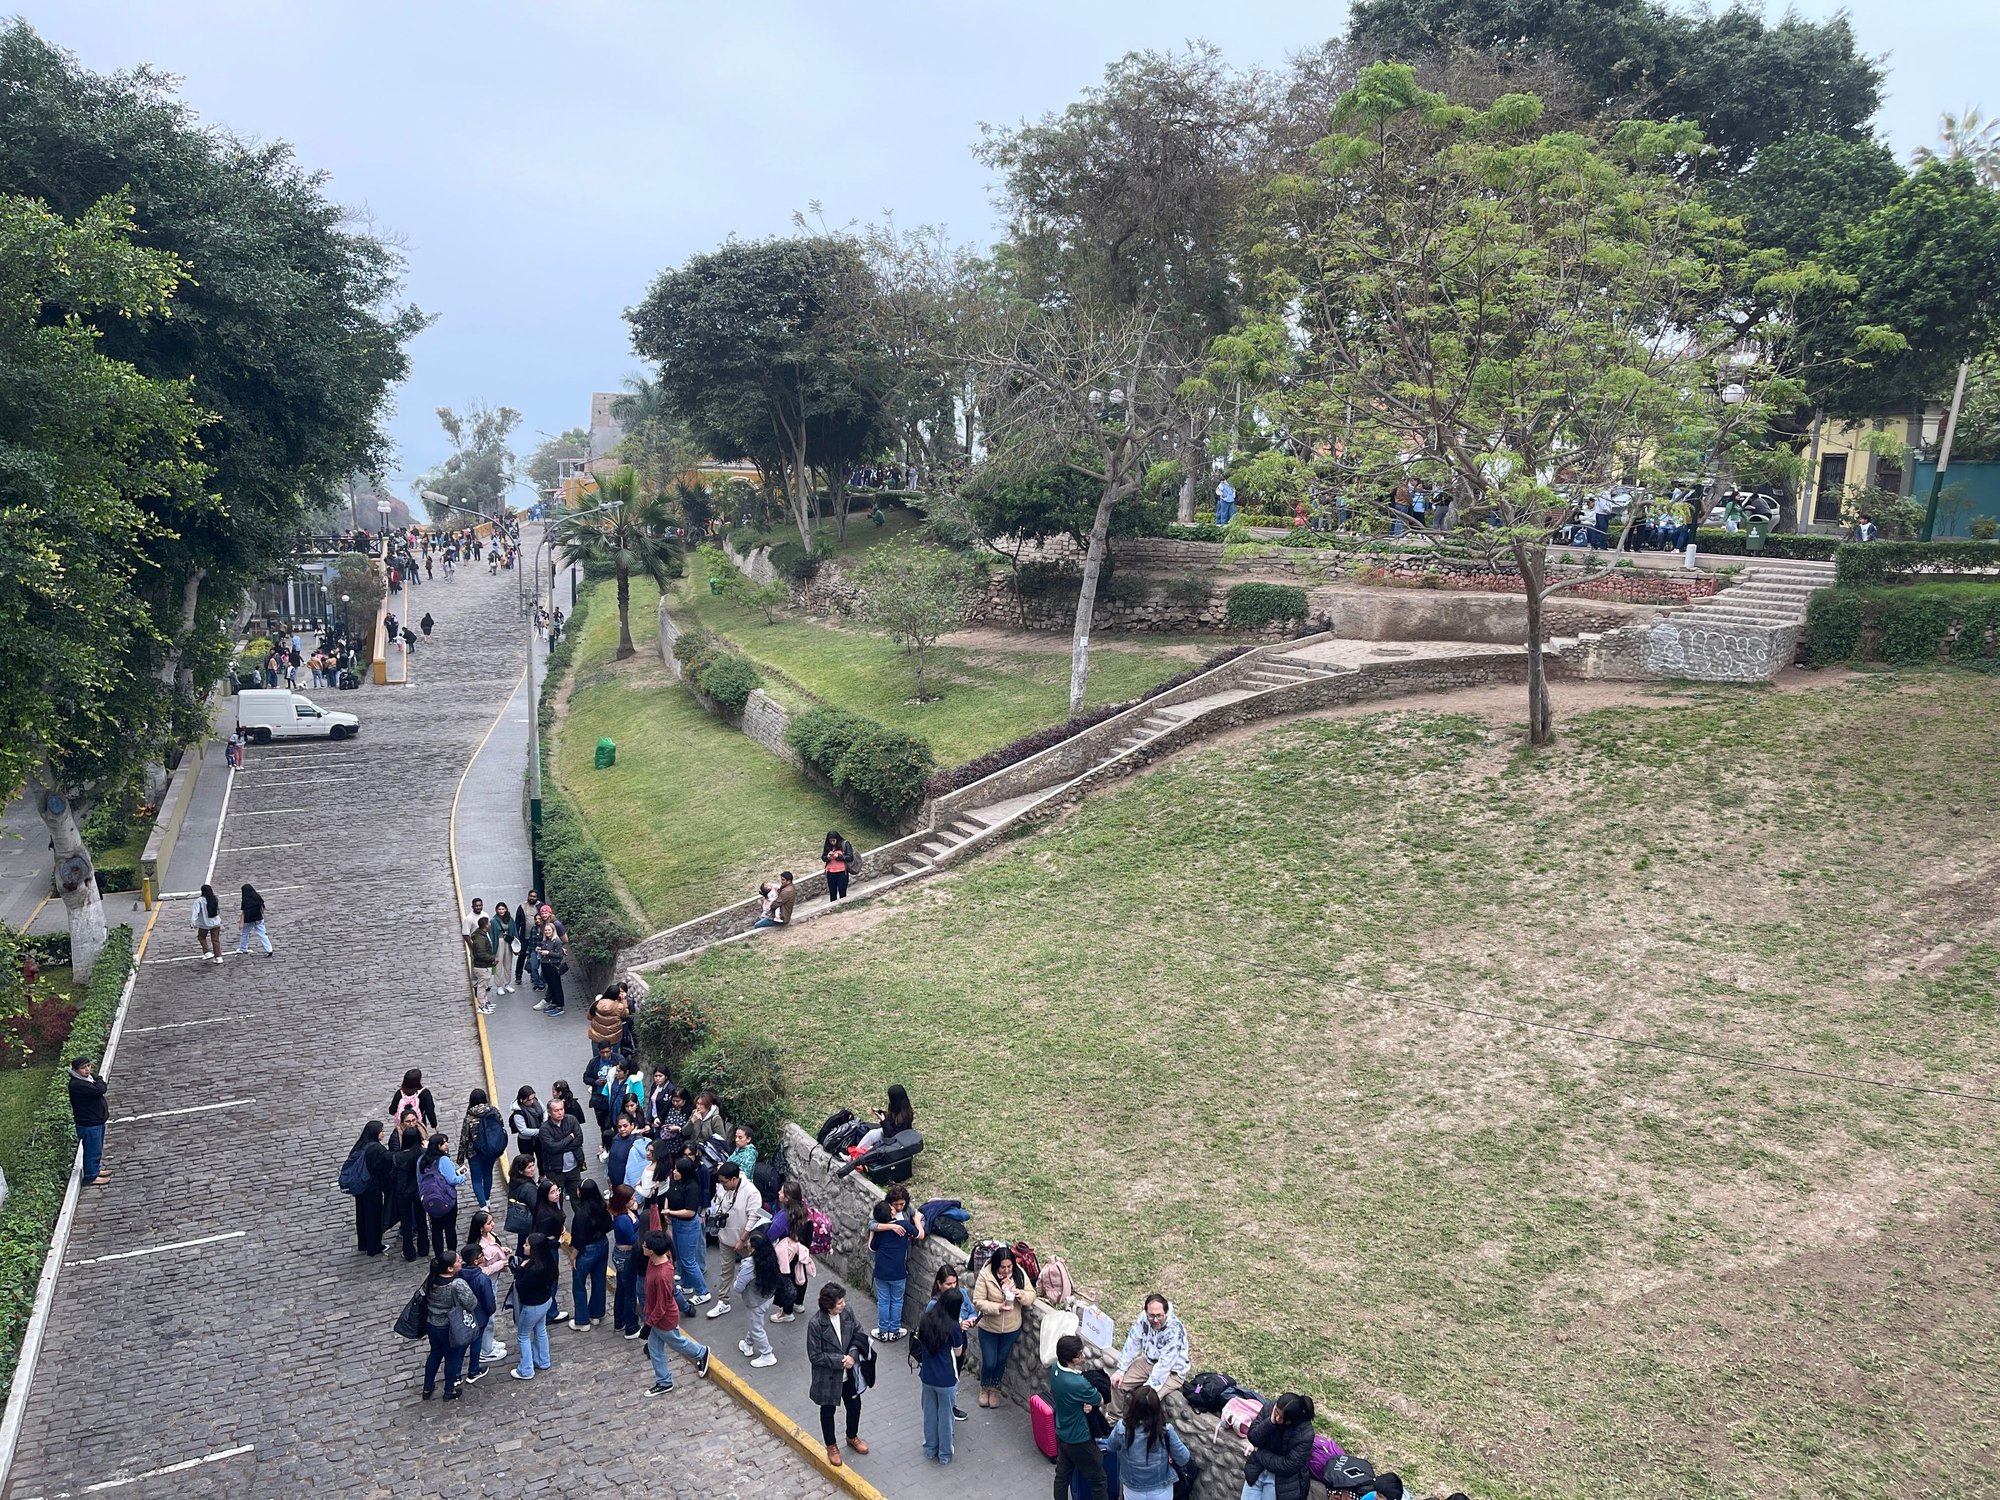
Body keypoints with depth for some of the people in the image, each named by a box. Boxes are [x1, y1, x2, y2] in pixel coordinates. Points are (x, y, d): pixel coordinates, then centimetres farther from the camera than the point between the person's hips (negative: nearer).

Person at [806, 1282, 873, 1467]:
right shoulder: (816, 1324, -28)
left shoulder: (847, 1314, -13)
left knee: (854, 1405, 22)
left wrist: (853, 1355, -19)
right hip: (828, 1377, -5)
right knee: (828, 1411, 18)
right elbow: (815, 1356, -22)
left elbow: (859, 1334, -2)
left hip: (849, 1374, 5)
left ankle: (852, 1437, 50)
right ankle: (831, 1446, 42)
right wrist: (840, 1361, -25)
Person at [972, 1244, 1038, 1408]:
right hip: (988, 1328, -2)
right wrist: (998, 1307, -33)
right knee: (989, 1362, 8)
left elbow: (1032, 1295, -7)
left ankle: (994, 1388, 46)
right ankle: (984, 1388, 40)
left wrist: (1021, 1294, -29)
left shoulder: (1019, 1273, -16)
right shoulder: (985, 1274, -24)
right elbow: (978, 1301, -20)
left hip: (1011, 1328, 2)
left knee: (1001, 1360, 20)